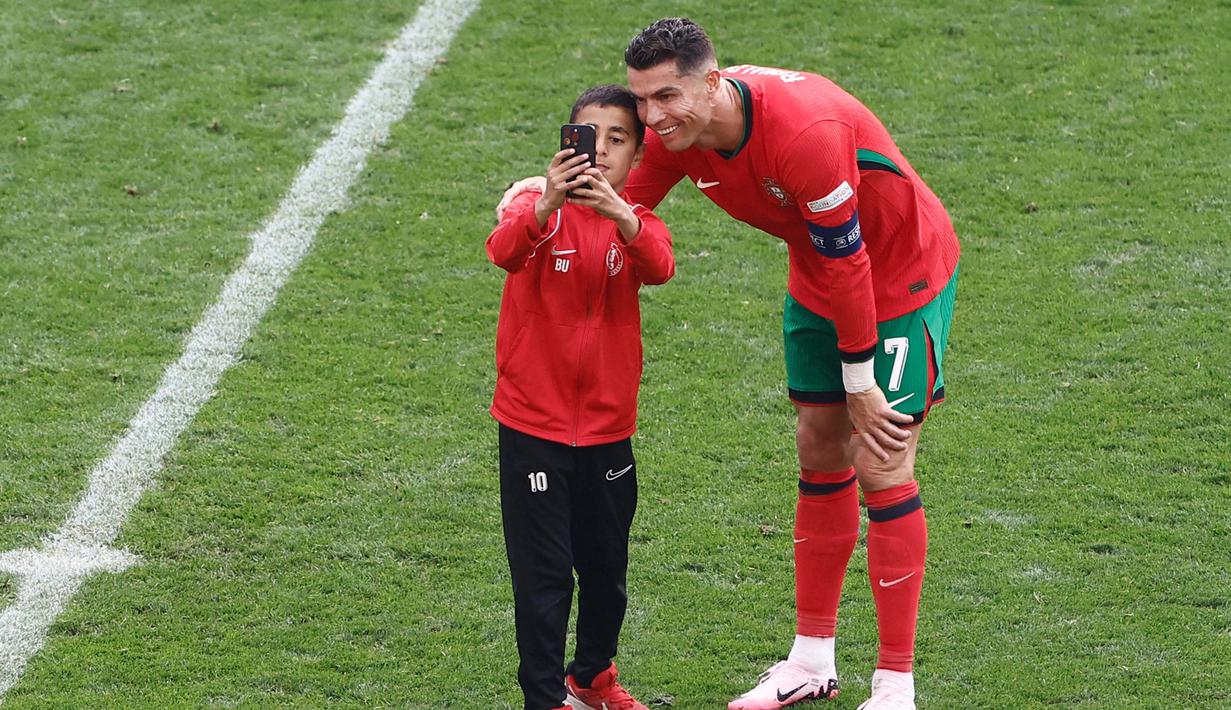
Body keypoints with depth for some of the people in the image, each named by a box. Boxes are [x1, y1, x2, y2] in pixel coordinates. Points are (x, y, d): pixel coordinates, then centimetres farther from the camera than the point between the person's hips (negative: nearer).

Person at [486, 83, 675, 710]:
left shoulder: (636, 220, 1)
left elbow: (660, 267, -23)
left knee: (606, 564, 17)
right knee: (543, 570, -2)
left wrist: (620, 214, -42)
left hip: (607, 425, 4)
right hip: (534, 423, -4)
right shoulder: (538, 210, -7)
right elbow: (503, 251, -31)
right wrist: (546, 205, -50)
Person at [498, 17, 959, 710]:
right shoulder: (677, 130, -15)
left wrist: (860, 384, -20)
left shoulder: (806, 131, -37)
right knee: (820, 450, 10)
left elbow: (846, 264, -29)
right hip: (819, 282, 7)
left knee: (881, 467, -9)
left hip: (904, 271, -7)